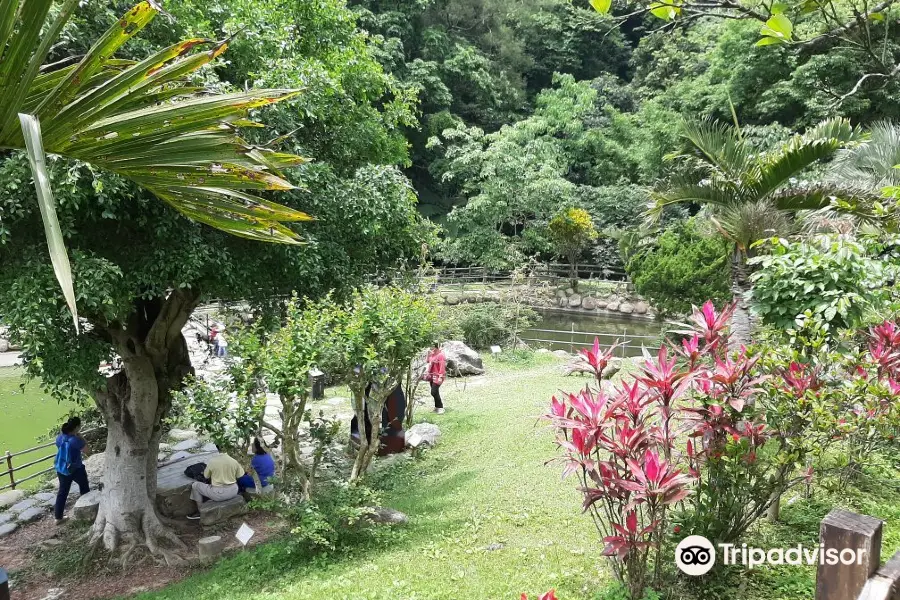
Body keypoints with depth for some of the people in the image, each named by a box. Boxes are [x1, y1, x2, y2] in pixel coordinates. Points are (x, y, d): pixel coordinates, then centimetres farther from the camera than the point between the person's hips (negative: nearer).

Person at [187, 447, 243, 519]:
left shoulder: (212, 461, -14)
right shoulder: (234, 461, -7)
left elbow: (206, 476, 1)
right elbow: (240, 475, 4)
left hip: (219, 494, -4)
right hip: (233, 492, 4)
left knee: (195, 485, 14)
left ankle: (200, 512, 20)